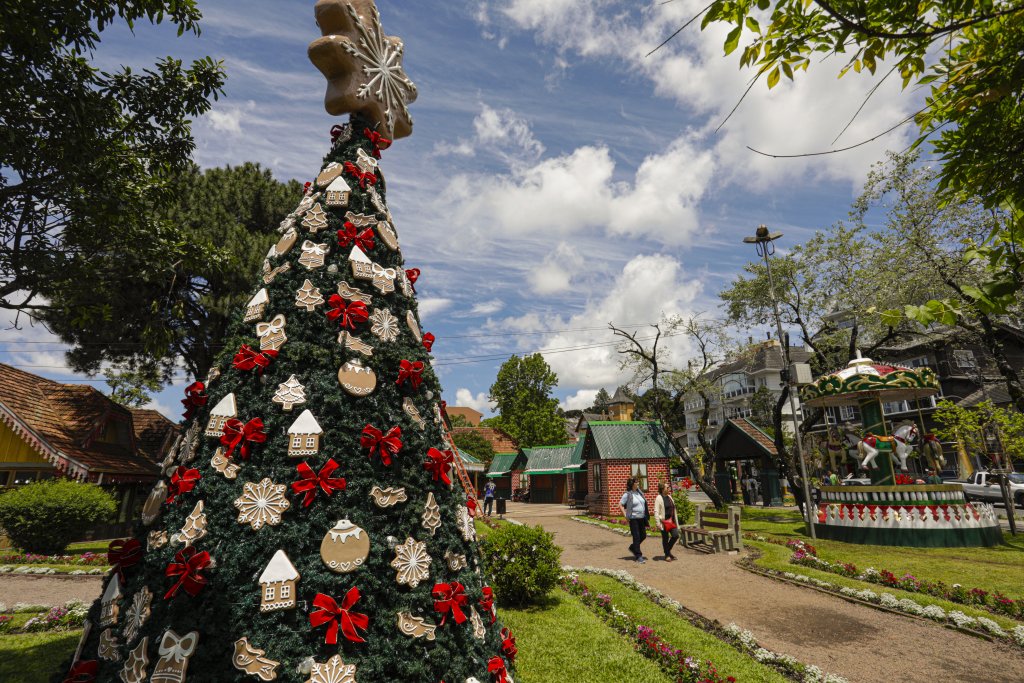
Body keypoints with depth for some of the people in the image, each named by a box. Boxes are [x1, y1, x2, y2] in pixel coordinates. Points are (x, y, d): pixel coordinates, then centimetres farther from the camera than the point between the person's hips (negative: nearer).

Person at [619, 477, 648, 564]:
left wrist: (645, 515, 12)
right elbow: (620, 504, -8)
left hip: (641, 518, 7)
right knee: (636, 537, -3)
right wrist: (625, 515, -12)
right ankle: (638, 556, 6)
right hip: (633, 518, -7)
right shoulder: (627, 494, -11)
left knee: (643, 535, 13)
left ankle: (632, 548, 33)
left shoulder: (639, 492, 8)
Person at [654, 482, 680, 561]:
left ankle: (668, 550, 23)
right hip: (664, 521, -7)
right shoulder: (659, 498, -10)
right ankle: (667, 555, 16)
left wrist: (676, 521, 17)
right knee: (665, 538, 2)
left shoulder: (669, 497, 12)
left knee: (676, 535, 1)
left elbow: (673, 509, 18)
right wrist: (658, 523, -19)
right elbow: (656, 511, -13)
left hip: (671, 521, 7)